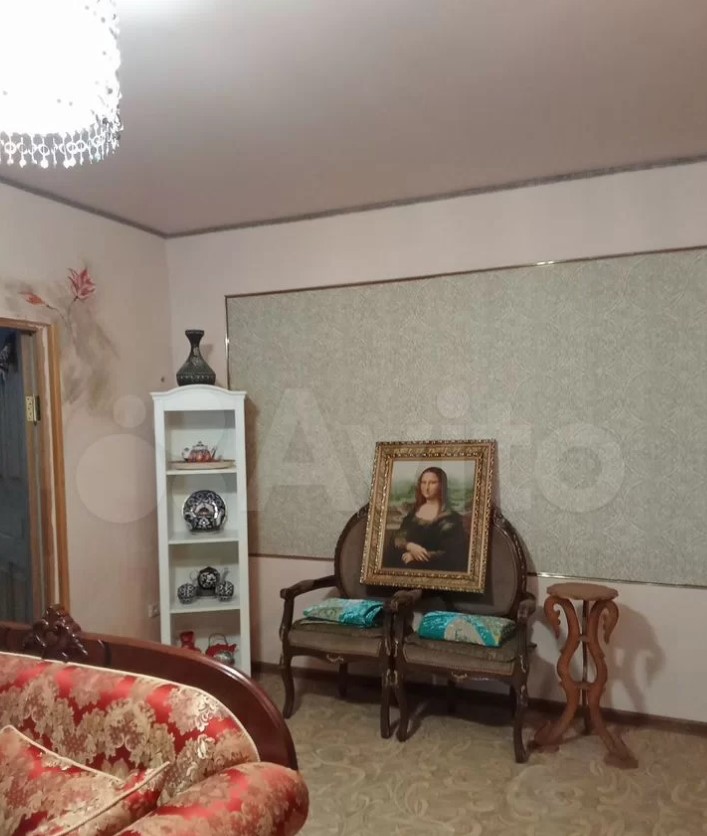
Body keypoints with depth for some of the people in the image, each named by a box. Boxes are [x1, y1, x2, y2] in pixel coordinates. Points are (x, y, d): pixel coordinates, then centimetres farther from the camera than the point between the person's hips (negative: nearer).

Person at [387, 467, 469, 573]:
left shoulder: (450, 517, -2)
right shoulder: (413, 512, 12)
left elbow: (450, 554, -6)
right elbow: (398, 538, 7)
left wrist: (420, 556, -10)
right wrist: (410, 546, -14)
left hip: (432, 570, -4)